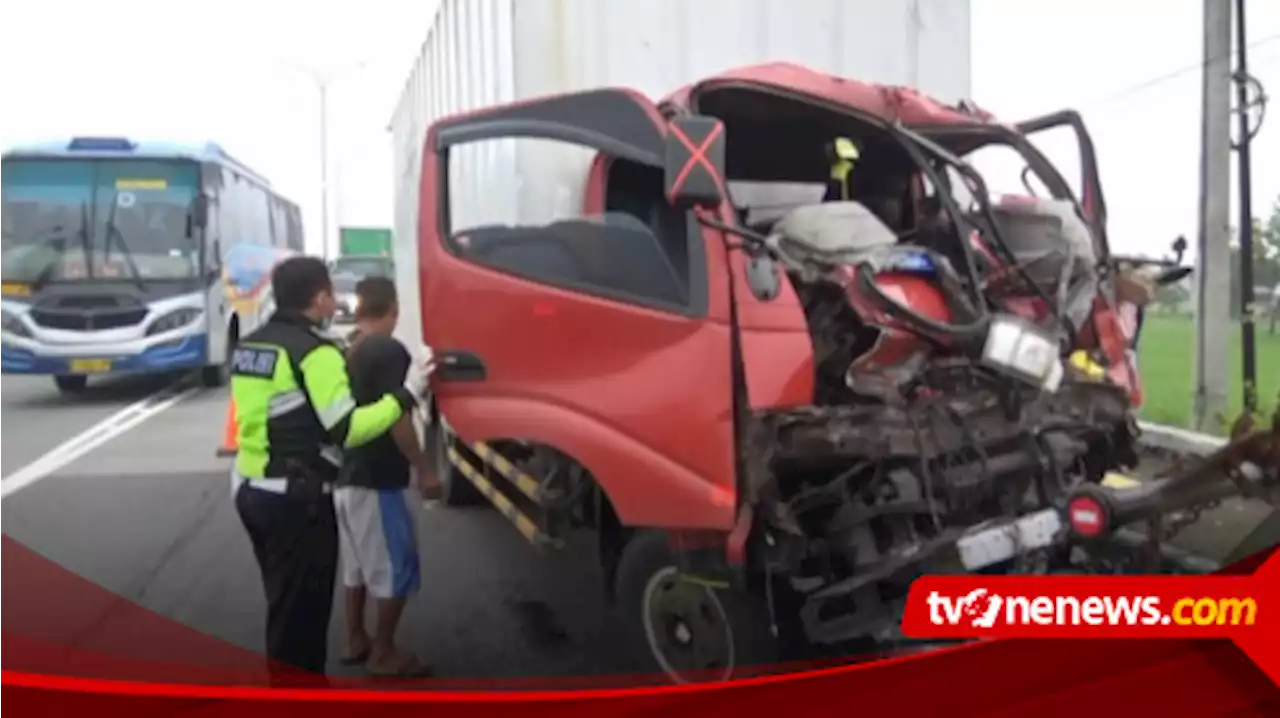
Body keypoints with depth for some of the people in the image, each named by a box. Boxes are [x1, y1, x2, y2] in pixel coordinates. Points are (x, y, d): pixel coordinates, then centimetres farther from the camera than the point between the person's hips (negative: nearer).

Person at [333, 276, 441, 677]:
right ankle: (383, 654, 9)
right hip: (378, 480, -9)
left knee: (356, 565, 19)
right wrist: (423, 470, -14)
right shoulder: (389, 351, -18)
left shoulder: (344, 351, 8)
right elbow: (397, 420, -22)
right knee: (396, 568, 2)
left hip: (345, 475, 9)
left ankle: (355, 640, 29)